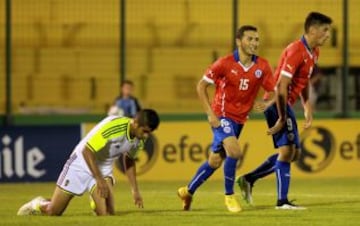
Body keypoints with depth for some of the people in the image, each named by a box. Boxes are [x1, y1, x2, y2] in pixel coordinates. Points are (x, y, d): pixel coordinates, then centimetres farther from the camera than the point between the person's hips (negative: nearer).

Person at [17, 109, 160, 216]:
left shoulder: (139, 138, -9)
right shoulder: (113, 127, -33)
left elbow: (129, 160, 11)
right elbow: (86, 151, -30)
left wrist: (135, 189, 8)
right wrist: (100, 180, -31)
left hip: (104, 168, 5)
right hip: (83, 163, -5)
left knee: (108, 214, -16)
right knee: (52, 212, 0)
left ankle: (95, 201, 19)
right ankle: (38, 205, 36)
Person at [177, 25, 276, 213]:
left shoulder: (262, 66, -5)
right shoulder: (225, 63, -14)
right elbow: (201, 86, -7)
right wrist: (210, 113, -14)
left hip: (239, 119, 5)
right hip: (222, 116, -5)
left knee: (215, 161, 12)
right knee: (234, 151, -24)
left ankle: (188, 191, 32)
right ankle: (229, 196, -6)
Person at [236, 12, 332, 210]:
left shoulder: (313, 53, 10)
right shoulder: (296, 51, -20)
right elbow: (281, 87, -24)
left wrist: (307, 108, 13)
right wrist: (282, 119, -23)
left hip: (286, 105, 10)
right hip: (278, 104, -10)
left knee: (294, 153, 11)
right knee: (287, 149, -14)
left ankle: (248, 179, 17)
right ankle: (282, 201, -13)